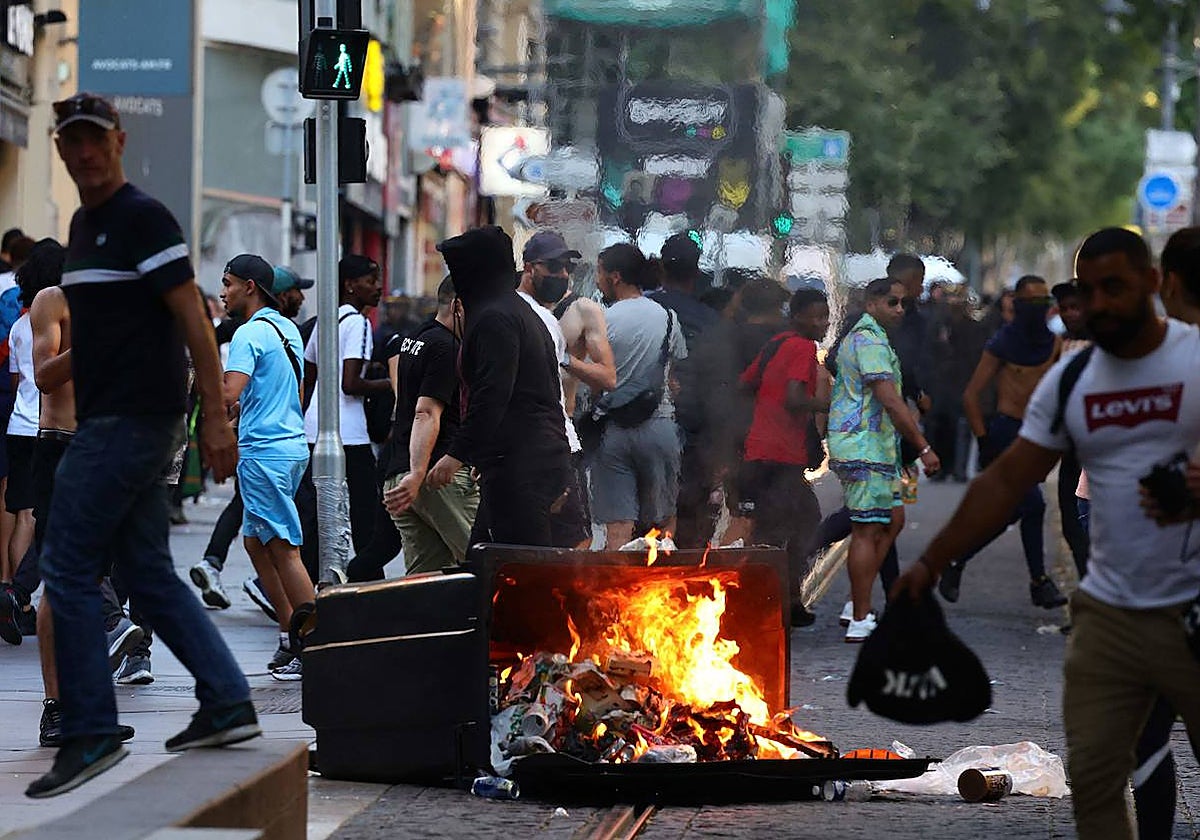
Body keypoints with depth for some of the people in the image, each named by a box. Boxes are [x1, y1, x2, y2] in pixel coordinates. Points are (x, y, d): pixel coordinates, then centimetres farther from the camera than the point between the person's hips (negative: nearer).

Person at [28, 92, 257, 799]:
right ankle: (229, 704, 14)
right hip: (114, 420, 9)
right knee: (150, 573, 11)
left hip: (131, 422, -9)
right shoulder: (83, 223, 17)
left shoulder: (144, 218, -11)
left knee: (70, 572, -8)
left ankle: (91, 734, -4)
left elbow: (192, 318, -15)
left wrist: (215, 416, -18)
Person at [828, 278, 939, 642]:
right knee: (868, 529, -8)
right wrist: (924, 447, -21)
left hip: (871, 446, 11)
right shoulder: (870, 341, -15)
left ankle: (857, 606, 13)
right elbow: (890, 401, -22)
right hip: (863, 448, -11)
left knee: (893, 518, 14)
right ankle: (860, 621, -7)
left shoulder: (859, 336, 20)